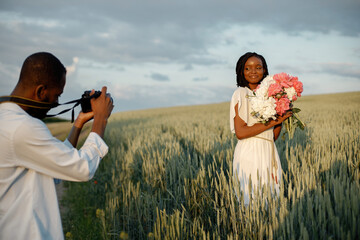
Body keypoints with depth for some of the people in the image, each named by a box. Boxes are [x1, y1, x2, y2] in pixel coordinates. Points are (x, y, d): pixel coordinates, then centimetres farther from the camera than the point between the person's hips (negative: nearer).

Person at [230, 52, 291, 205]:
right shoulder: (241, 94, -5)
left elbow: (273, 136, 11)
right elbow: (240, 132, -16)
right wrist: (272, 122, -13)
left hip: (269, 153, 7)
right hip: (250, 153, -7)